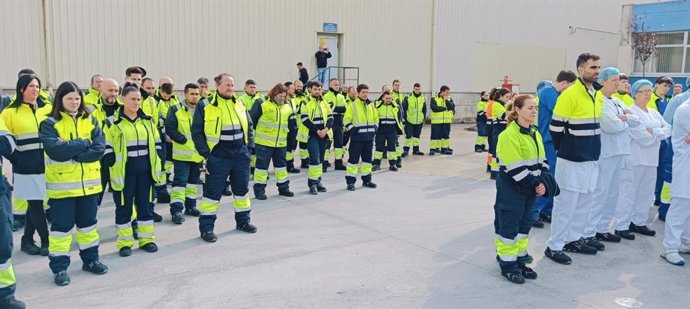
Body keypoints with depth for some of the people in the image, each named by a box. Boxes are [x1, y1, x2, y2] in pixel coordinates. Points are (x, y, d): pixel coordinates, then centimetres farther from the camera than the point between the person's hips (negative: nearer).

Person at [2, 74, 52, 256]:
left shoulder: (48, 109, 6)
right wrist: (17, 160, -7)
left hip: (47, 164, 3)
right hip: (26, 168, -3)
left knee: (35, 204, 10)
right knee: (35, 204, 0)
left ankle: (27, 241, 23)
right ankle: (46, 241, 9)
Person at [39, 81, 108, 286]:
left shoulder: (90, 121, 5)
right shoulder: (50, 123, -5)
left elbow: (99, 149, -8)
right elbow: (55, 151, -22)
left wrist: (70, 153, -16)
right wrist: (83, 143, -15)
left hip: (88, 182, 4)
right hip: (61, 184, -4)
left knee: (88, 222, 15)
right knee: (62, 226, 3)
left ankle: (90, 259, 29)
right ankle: (59, 267, 13)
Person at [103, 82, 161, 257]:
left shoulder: (148, 120, 8)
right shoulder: (113, 123, -4)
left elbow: (156, 143, 12)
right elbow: (107, 148, -4)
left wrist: (158, 163, 6)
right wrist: (113, 166, -10)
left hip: (145, 171, 4)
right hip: (124, 172, -4)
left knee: (145, 205, 10)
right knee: (124, 207, 5)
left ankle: (146, 239, 22)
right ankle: (125, 243, 15)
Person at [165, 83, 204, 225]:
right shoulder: (176, 110, -6)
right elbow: (170, 129, -12)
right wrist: (185, 141, -21)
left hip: (199, 154, 5)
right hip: (182, 153, -5)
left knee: (194, 180, 15)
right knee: (180, 181, -7)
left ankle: (190, 206, 28)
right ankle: (176, 210, -4)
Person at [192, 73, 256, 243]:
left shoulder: (240, 105, 7)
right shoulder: (205, 106, -8)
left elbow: (249, 126, 16)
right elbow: (197, 132, -7)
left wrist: (250, 147, 8)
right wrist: (206, 154, -11)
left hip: (241, 156, 5)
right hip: (218, 158, -5)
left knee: (242, 189, 15)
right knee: (213, 192, 0)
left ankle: (243, 221, 31)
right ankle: (206, 227, 10)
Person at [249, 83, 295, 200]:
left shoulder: (288, 107, 7)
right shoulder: (263, 105, -10)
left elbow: (290, 123, 18)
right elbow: (251, 119, -7)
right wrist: (253, 133, -6)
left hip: (281, 143, 5)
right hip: (264, 142, -5)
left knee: (281, 164, 13)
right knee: (262, 165, 1)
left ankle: (283, 188, 25)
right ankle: (259, 190, 9)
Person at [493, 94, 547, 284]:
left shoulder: (535, 134, 10)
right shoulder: (509, 135, -17)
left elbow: (542, 161, 11)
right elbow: (515, 168, -20)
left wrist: (543, 182, -4)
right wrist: (536, 183, -16)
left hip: (530, 189, 8)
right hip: (511, 189, -8)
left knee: (524, 225, 15)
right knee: (509, 226, 0)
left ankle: (520, 261, 27)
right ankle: (507, 265, 12)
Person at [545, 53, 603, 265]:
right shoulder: (570, 95, -15)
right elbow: (556, 127, -13)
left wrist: (592, 150, 16)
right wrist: (563, 150, -2)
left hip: (591, 159, 8)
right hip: (572, 161, -8)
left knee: (584, 204, 15)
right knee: (565, 205, -2)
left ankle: (574, 239, 29)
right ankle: (554, 247, 7)